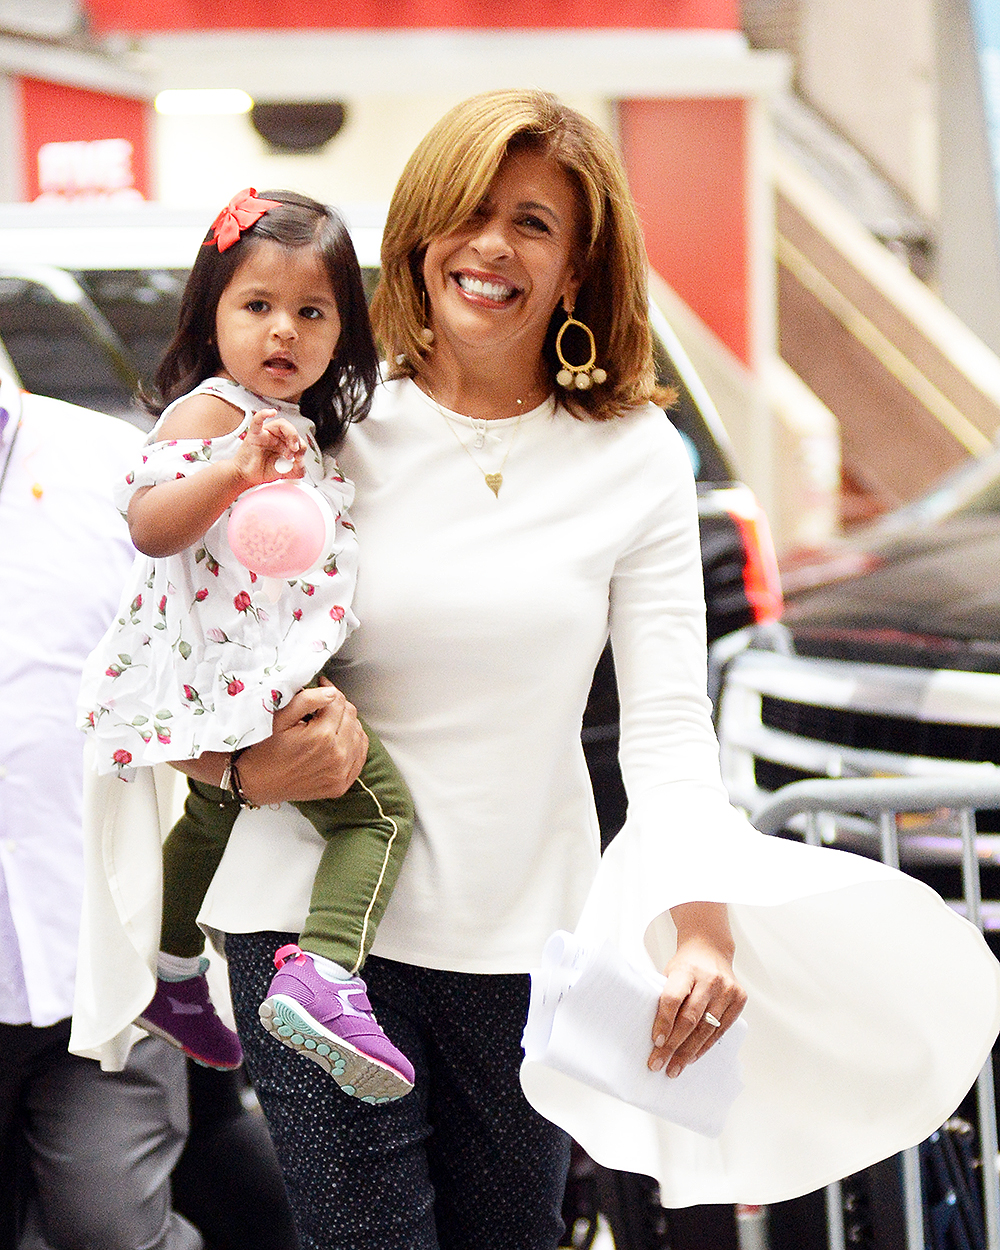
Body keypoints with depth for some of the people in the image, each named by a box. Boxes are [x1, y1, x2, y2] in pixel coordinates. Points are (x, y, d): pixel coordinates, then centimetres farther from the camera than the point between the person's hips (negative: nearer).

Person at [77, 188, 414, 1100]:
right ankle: (323, 976, -26)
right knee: (381, 809, -14)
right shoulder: (210, 411, -14)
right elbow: (148, 525, -31)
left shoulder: (300, 426, 16)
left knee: (214, 814, 29)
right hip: (248, 680, -11)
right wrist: (235, 471, -43)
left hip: (217, 684, 11)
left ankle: (175, 978, 49)